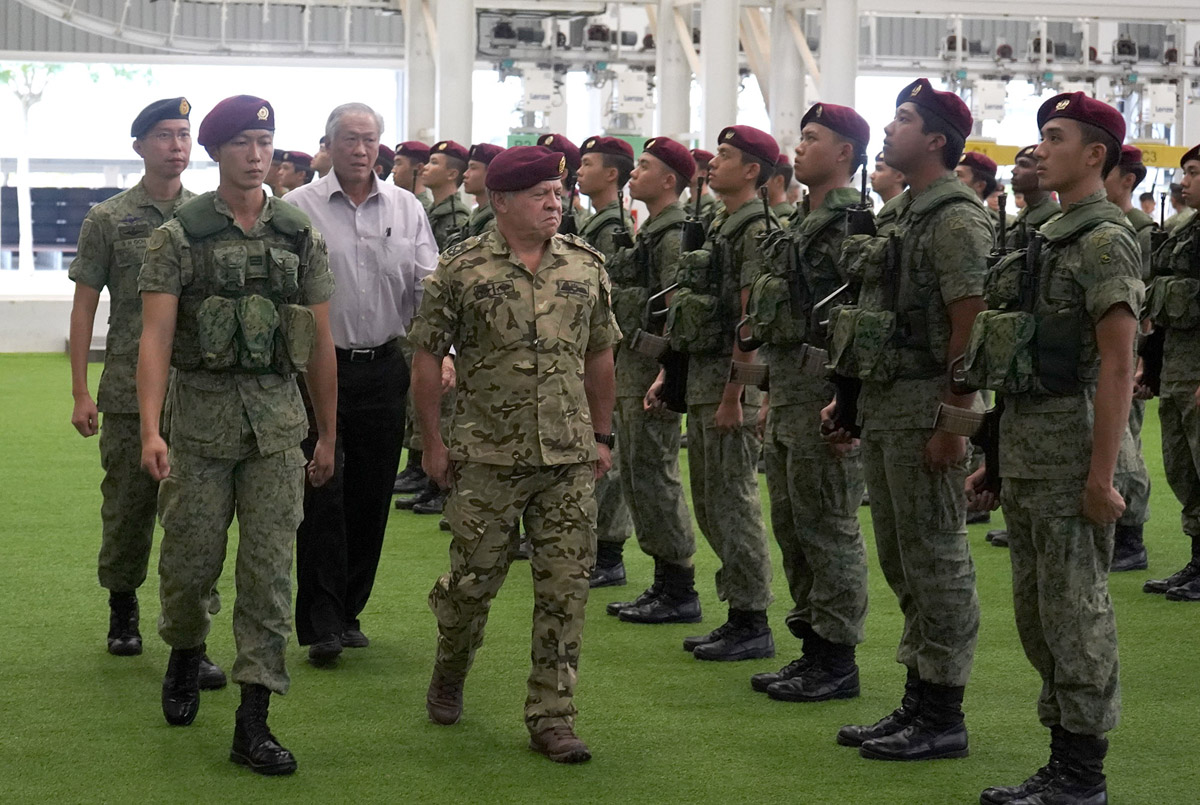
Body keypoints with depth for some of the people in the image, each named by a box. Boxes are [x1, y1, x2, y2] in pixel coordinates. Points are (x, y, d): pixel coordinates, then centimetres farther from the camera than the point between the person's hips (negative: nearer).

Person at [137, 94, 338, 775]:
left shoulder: (300, 236, 7)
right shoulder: (180, 235, -1)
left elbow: (321, 343, 10)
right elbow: (156, 335, -8)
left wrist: (328, 436, 11)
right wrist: (150, 429, -18)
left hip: (277, 422, 2)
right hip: (201, 418, -1)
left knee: (270, 569, -2)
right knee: (191, 560, 5)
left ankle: (254, 723, 2)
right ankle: (185, 657, 38)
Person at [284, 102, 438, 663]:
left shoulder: (406, 209, 8)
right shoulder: (298, 208, -2)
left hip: (384, 369, 4)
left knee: (371, 496, 8)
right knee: (322, 496, -6)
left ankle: (349, 611, 20)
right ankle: (320, 624, -3)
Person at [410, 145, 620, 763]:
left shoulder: (586, 265, 6)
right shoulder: (462, 268, -4)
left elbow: (599, 356, 14)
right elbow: (427, 357, 0)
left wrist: (602, 436, 13)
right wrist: (432, 442, -1)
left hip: (570, 459, 3)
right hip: (486, 456, -2)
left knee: (565, 588, 2)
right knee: (473, 579, 6)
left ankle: (551, 717, 10)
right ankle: (448, 676, 34)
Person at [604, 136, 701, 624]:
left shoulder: (674, 234, -15)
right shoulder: (650, 231, 18)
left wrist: (665, 376, -24)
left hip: (653, 368, -11)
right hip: (631, 368, 11)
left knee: (654, 475, -7)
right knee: (636, 472, 13)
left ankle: (680, 592, -2)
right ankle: (664, 583, 18)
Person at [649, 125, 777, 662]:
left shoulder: (757, 230, -13)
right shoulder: (720, 227, 18)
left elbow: (752, 321, -18)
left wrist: (732, 395, -21)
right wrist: (668, 374, 18)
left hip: (732, 380, -10)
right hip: (701, 378, 10)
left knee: (734, 501, -6)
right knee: (709, 502, 13)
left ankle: (753, 627, 0)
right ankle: (738, 615, 19)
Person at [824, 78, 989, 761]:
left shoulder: (957, 218, -13)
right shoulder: (904, 214, 16)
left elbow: (970, 329, -18)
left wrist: (953, 422, -22)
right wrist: (847, 397, 17)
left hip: (927, 405, -10)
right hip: (885, 404, 10)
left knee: (936, 558, -4)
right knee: (901, 558, 13)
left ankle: (944, 718, 3)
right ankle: (918, 700, 21)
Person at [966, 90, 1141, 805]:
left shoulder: (1105, 239, -11)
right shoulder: (1050, 238, 17)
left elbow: (1117, 365, -17)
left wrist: (1101, 475, -22)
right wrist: (997, 459, 19)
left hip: (1073, 443, -10)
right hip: (1025, 445, 10)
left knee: (1074, 607, -5)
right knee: (1037, 610, 12)